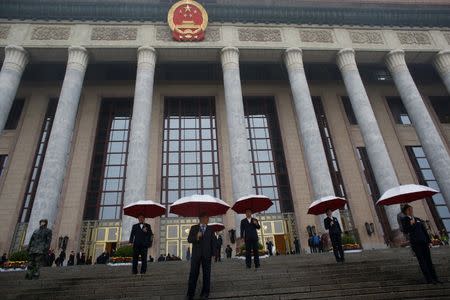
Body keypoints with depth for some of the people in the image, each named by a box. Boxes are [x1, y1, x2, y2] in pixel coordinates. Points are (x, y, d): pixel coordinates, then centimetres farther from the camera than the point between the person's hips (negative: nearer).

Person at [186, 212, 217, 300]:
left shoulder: (210, 229, 8)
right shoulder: (193, 228, 6)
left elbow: (213, 242, 5)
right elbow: (189, 240, -1)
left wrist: (213, 253, -2)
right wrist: (196, 237, -20)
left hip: (207, 254, 1)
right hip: (196, 254, -1)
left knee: (206, 274, 4)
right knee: (193, 273, -2)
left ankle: (205, 293, 13)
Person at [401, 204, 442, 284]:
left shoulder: (418, 219, 17)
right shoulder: (404, 220, 0)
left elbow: (425, 231, 19)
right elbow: (405, 230, -11)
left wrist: (429, 241, 12)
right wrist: (411, 224, -26)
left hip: (424, 242, 5)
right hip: (415, 243, -5)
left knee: (428, 260, 6)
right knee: (422, 261, -5)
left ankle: (434, 278, 10)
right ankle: (429, 279, -4)